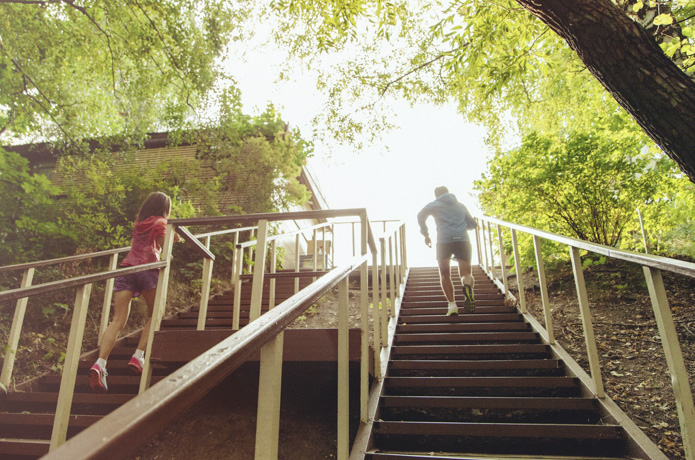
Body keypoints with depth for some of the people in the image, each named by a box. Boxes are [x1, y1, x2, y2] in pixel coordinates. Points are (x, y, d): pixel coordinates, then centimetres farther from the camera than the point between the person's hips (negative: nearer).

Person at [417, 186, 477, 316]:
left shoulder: (434, 205, 17)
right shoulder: (460, 205, 26)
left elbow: (421, 215, 3)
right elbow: (472, 224, 30)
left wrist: (425, 234, 10)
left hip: (444, 241, -2)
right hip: (463, 240, 2)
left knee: (445, 275, 9)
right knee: (466, 273, 5)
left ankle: (452, 304, -5)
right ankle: (467, 286, -31)